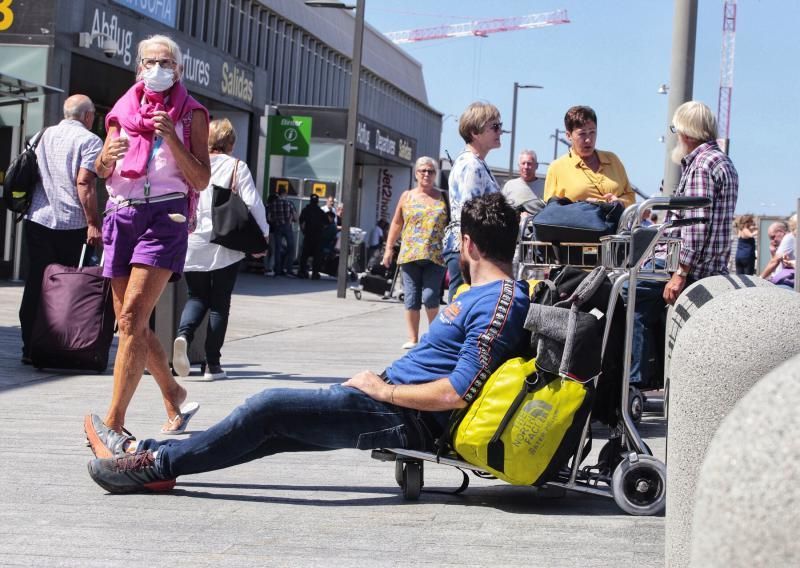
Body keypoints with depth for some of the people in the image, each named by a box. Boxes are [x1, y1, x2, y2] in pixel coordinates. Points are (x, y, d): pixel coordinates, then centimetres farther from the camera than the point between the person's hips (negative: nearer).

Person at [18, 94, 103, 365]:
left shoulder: (44, 136, 15)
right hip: (72, 225, -5)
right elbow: (84, 184, -14)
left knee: (36, 285, 7)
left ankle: (30, 347, 7)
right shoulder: (89, 140, -4)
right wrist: (94, 224, -15)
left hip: (37, 220, 5)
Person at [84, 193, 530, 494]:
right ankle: (149, 451, 12)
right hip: (394, 404, 10)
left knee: (270, 408, -11)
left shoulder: (498, 304, -17)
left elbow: (457, 393, -25)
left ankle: (159, 465, 0)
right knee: (276, 427, 8)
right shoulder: (498, 294, 14)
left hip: (405, 417, -10)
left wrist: (383, 390, -14)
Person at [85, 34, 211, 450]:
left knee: (131, 318, -17)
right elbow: (101, 173, 14)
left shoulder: (191, 115, 5)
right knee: (130, 322, 7)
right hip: (121, 213, 5)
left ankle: (113, 423, -20)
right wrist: (107, 156, -9)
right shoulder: (123, 111, 15)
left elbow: (202, 180, -1)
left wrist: (172, 139, -14)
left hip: (165, 216, -5)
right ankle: (174, 397, 28)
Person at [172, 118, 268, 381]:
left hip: (193, 244, 2)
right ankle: (212, 364, 6)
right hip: (226, 246, -2)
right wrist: (262, 236, 4)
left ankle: (183, 334, -15)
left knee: (197, 297, 16)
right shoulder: (236, 167, -3)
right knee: (219, 303, 8)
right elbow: (253, 203, -7)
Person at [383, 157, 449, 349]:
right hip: (410, 255, 2)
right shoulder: (407, 196, 12)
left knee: (430, 297, -11)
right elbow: (396, 223, 15)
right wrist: (389, 248, 10)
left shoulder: (442, 198, 10)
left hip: (435, 256, -1)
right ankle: (413, 338, 8)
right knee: (411, 298, 1)